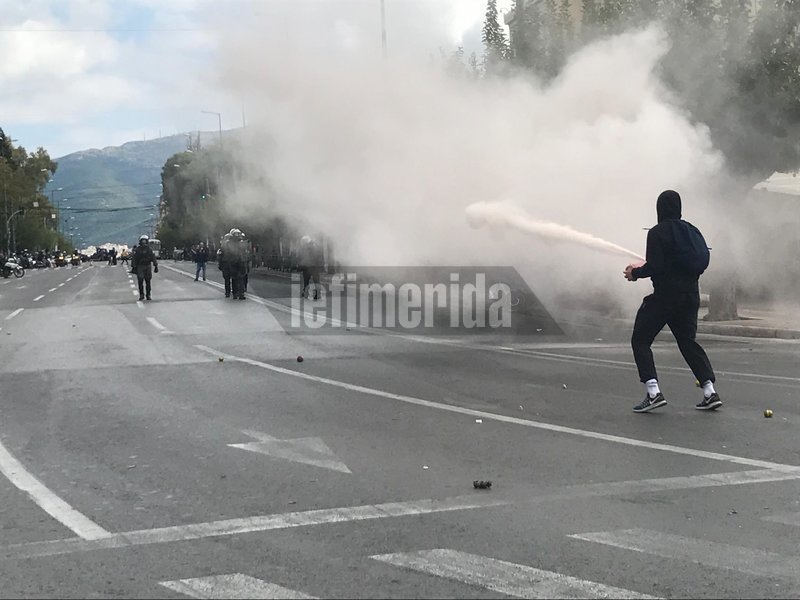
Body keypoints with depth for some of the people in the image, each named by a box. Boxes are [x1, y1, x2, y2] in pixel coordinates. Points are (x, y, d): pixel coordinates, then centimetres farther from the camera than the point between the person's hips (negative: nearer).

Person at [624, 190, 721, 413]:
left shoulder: (657, 233, -11)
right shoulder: (691, 231, 11)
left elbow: (655, 267, -20)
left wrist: (635, 272, 0)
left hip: (665, 295, -7)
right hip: (690, 296, 7)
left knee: (640, 340, 3)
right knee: (688, 341, 16)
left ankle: (653, 392, -8)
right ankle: (710, 391, 6)